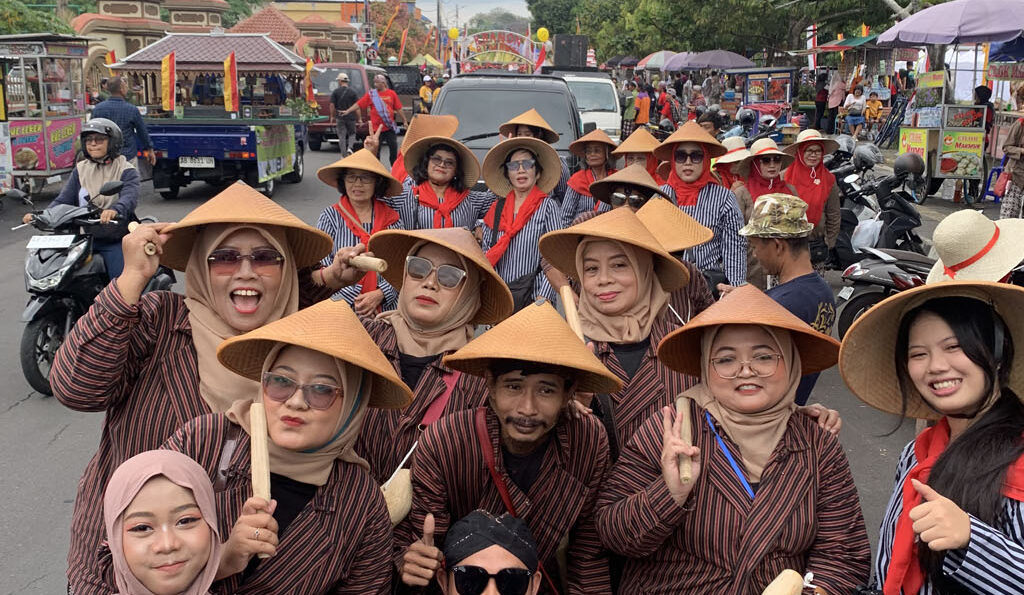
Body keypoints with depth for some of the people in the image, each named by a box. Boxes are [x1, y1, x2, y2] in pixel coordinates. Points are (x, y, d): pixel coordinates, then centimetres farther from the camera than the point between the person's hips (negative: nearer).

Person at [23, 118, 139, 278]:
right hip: (87, 239, 5)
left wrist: (115, 210, -44)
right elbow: (63, 199, 7)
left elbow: (130, 197, -21)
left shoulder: (126, 170, -2)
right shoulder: (81, 169, 14)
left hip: (116, 241, -5)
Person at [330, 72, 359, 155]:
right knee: (352, 134, 15)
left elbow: (332, 105, -3)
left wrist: (332, 116, 8)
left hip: (340, 117, 0)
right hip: (351, 117, 0)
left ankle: (344, 155, 6)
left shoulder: (335, 92, -2)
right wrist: (359, 118, 2)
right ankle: (349, 148, -9)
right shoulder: (352, 92, -2)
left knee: (341, 136, 6)